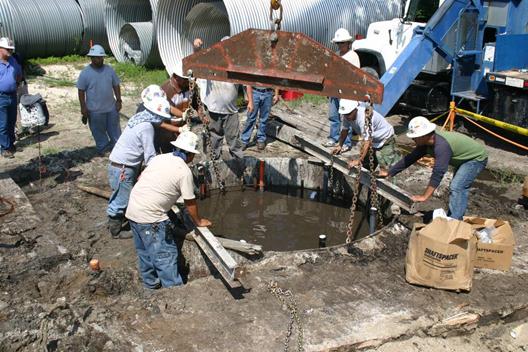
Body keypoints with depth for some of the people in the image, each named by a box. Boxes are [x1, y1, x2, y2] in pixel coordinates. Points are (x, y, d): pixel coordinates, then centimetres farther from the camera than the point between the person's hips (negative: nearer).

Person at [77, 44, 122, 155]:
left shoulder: (109, 70, 1)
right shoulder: (85, 73, -9)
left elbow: (116, 86, 9)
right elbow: (81, 91, -7)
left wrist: (118, 100, 3)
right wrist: (83, 108, -10)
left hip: (111, 108, 3)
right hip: (95, 110, -3)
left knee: (115, 129, 14)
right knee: (99, 132, 9)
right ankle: (102, 148, 25)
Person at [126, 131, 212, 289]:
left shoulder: (159, 158, 9)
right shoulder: (184, 171, -10)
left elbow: (141, 178, 18)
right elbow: (190, 203, -3)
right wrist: (198, 221, 13)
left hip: (132, 209, 9)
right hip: (150, 216, -8)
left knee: (144, 251, 22)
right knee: (166, 254, 0)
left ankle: (151, 281, 37)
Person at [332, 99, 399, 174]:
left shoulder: (364, 118, -39)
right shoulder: (347, 116, -16)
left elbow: (368, 142, -39)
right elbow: (345, 130, 3)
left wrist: (359, 161, -39)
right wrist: (339, 145, -7)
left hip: (385, 140, -7)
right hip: (373, 140, 7)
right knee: (366, 165, 9)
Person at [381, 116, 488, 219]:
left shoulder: (442, 145, -38)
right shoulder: (426, 143, -9)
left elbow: (438, 172, -40)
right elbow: (410, 158, -1)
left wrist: (424, 196, -38)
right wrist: (389, 173, 2)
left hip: (476, 158, -10)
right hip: (465, 158, 10)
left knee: (457, 188, -19)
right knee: (457, 188, 17)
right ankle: (451, 218, 29)